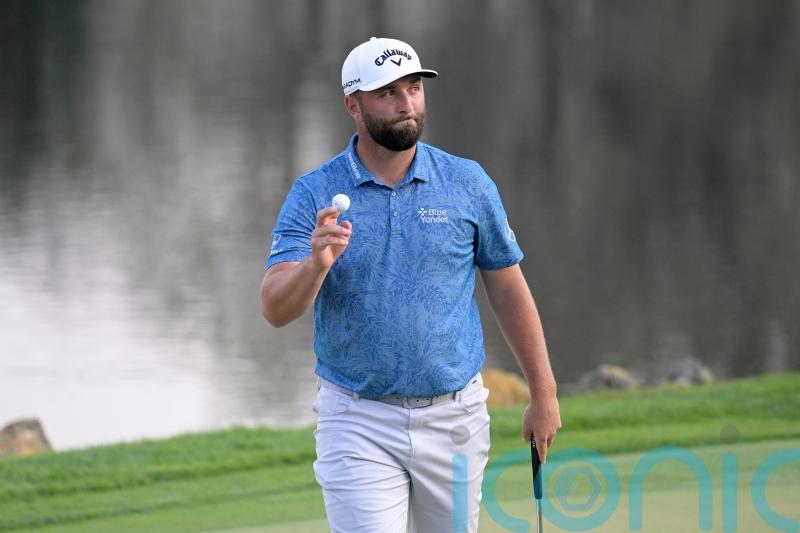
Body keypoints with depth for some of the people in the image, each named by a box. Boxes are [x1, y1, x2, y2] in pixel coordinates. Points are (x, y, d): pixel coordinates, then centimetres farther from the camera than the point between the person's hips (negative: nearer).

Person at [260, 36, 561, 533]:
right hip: (358, 422, -2)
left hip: (454, 417, 2)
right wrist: (317, 263, -33)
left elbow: (508, 289, 10)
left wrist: (544, 393, 8)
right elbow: (275, 309, -12)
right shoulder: (314, 195, -3)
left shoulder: (468, 183, 2)